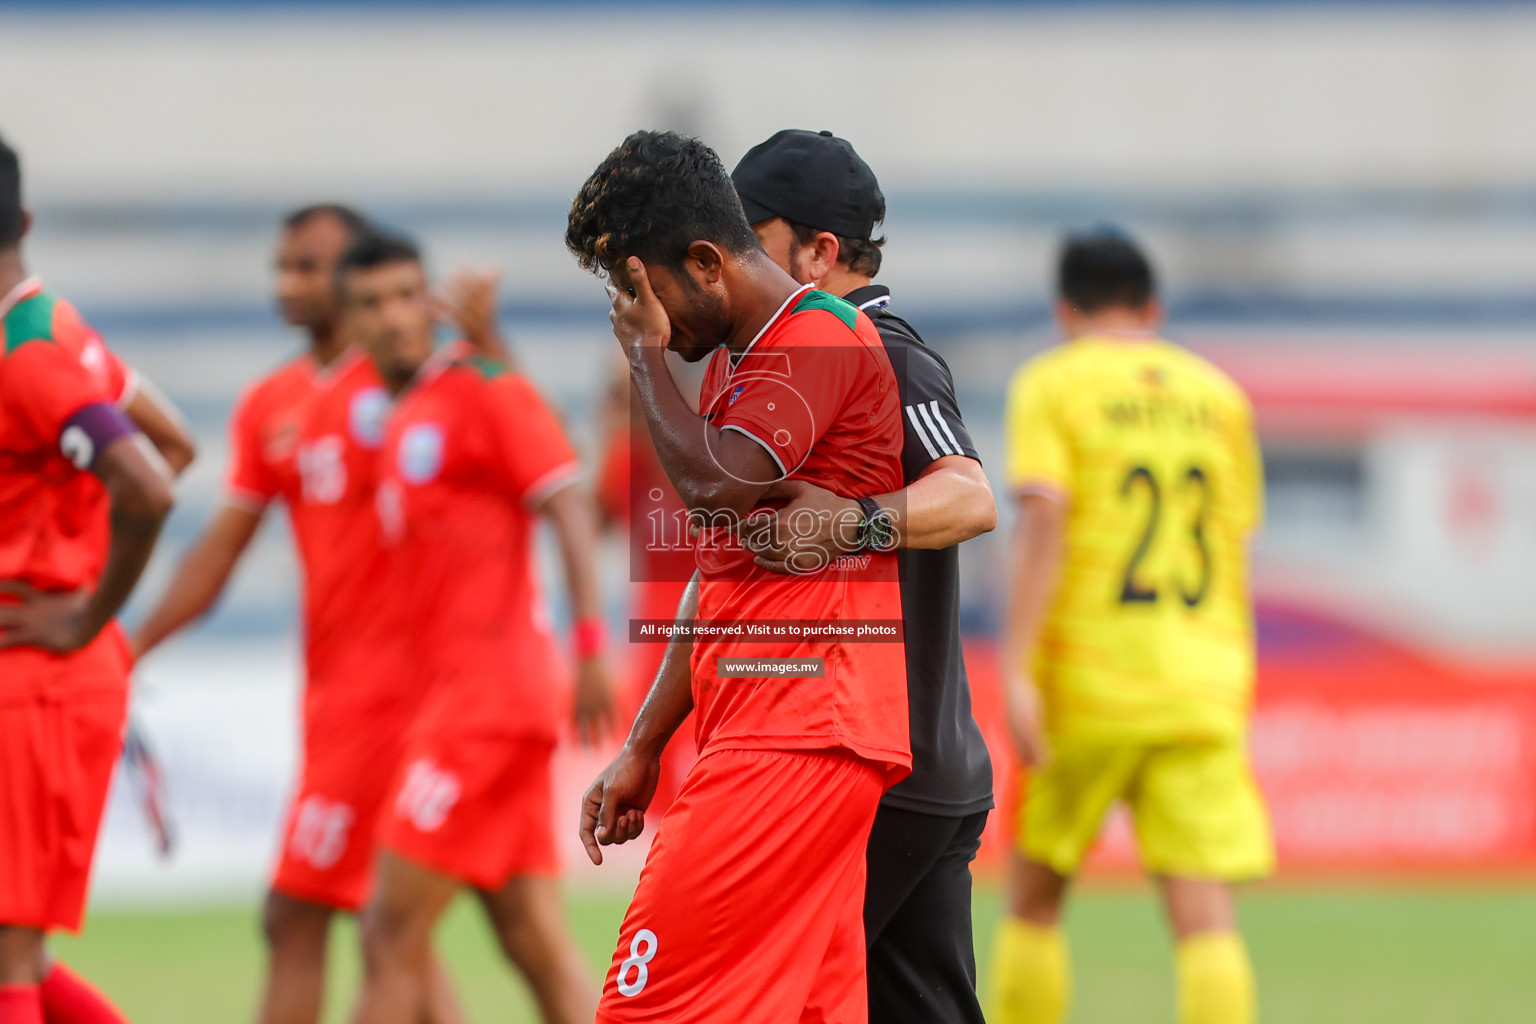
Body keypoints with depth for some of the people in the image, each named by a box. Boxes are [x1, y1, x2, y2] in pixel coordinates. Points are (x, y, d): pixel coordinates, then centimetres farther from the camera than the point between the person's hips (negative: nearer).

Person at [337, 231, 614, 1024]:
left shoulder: (480, 390, -6)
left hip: (486, 686, -9)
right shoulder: (401, 419, 19)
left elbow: (568, 507, -14)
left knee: (392, 935, -9)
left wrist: (590, 646, -22)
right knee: (535, 942, 4)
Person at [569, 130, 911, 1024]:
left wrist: (647, 355, -6)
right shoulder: (736, 361, 22)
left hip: (798, 738, -9)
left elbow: (714, 483, -22)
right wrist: (643, 750, 22)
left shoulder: (819, 338, -8)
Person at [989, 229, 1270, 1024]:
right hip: (1203, 689, 2)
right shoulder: (1217, 393, 12)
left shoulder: (1052, 385, 0)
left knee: (1034, 898, 14)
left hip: (1085, 683, -2)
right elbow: (1235, 547, 16)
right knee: (1204, 911, -6)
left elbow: (1041, 522, -12)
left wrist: (1016, 671, -16)